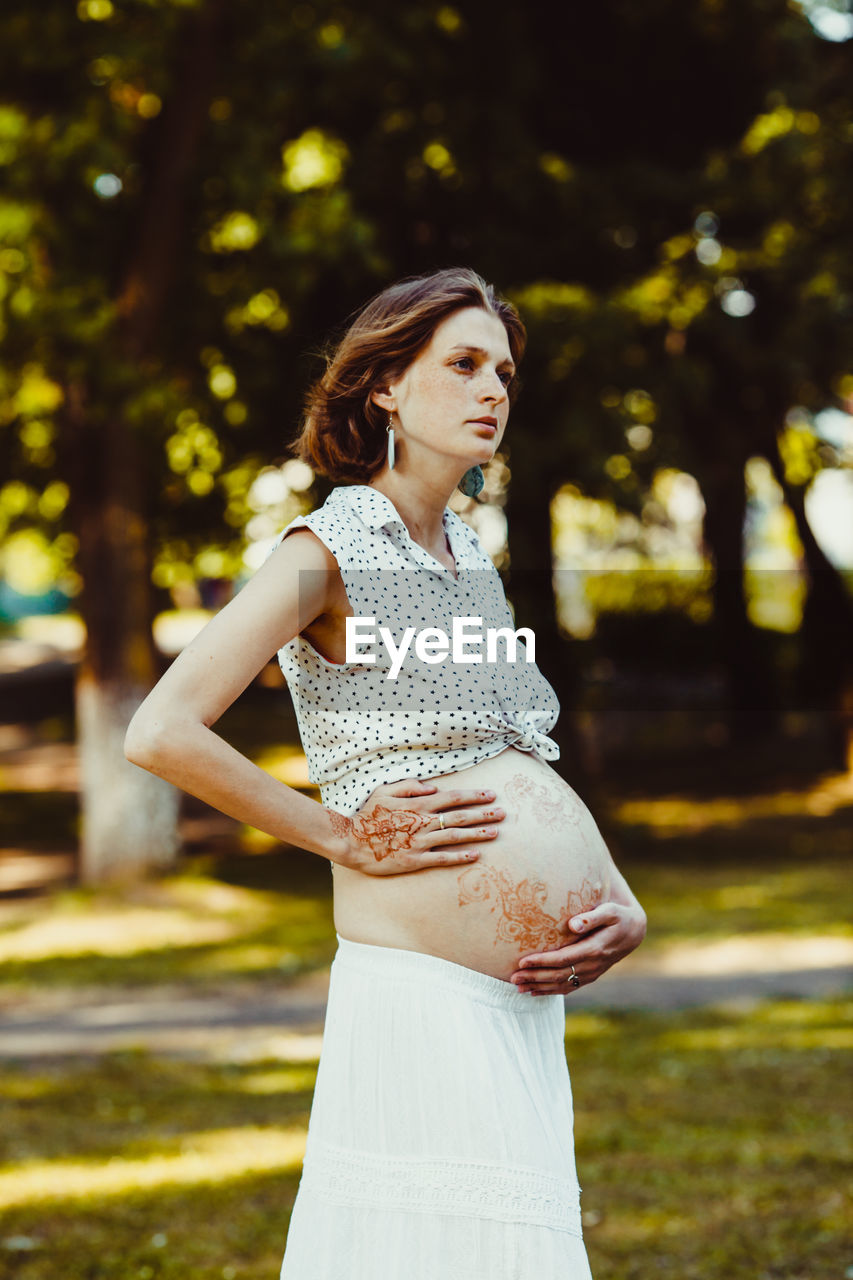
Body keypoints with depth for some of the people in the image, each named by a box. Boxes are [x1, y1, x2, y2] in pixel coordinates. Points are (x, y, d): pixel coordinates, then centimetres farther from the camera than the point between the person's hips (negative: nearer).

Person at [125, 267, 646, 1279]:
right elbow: (160, 732, -17)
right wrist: (345, 836, -12)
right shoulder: (329, 548, -6)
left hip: (532, 1002, 8)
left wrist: (621, 905, 6)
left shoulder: (465, 552, 18)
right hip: (425, 999, -8)